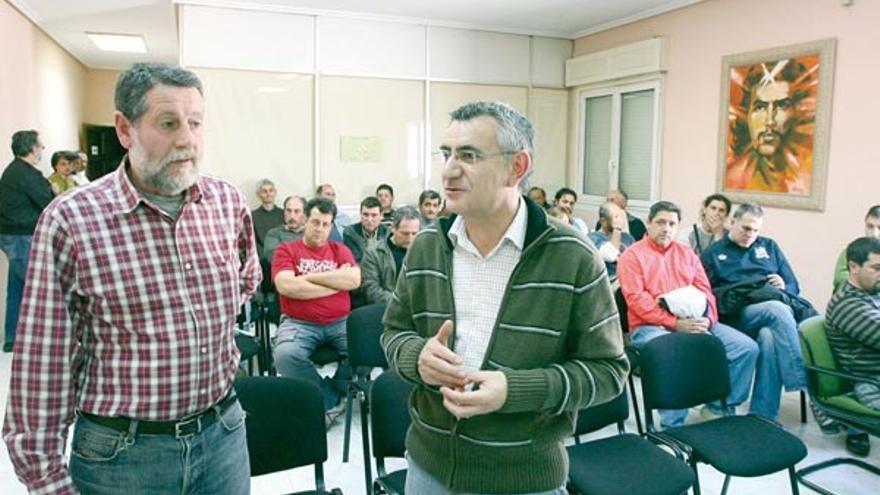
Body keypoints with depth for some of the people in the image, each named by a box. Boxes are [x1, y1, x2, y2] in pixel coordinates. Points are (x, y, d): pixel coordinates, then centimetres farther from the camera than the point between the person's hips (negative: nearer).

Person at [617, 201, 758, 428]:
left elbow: (705, 290, 15)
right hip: (651, 326, -6)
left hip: (694, 323, 6)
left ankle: (719, 408, 6)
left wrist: (707, 319, -6)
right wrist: (674, 323, -17)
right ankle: (672, 426, -22)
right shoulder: (632, 255, 1)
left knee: (747, 347, -9)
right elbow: (637, 300, -10)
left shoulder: (686, 253, 20)